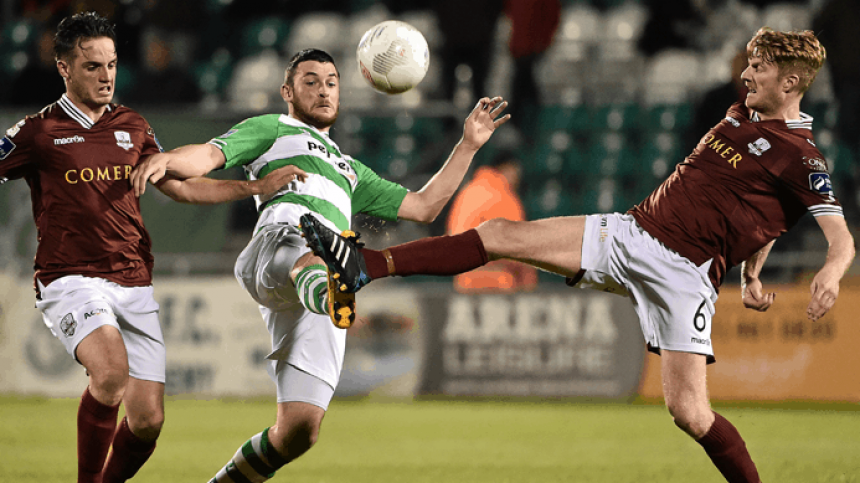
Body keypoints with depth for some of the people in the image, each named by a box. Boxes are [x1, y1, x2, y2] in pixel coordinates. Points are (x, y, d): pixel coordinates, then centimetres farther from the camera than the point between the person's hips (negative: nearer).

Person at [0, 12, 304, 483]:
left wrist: (257, 187, 18)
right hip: (71, 281, -5)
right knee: (112, 371, -33)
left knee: (148, 420, -4)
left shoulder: (132, 127, 16)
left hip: (134, 285, 5)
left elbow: (181, 187, 24)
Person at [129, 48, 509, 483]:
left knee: (297, 432, -7)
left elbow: (423, 207, 42)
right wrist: (167, 160, -12)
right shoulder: (271, 130, 29)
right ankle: (331, 293, -82)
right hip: (280, 238, -6)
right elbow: (207, 157, 12)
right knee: (310, 253, -46)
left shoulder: (349, 171, 46)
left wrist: (469, 144, 36)